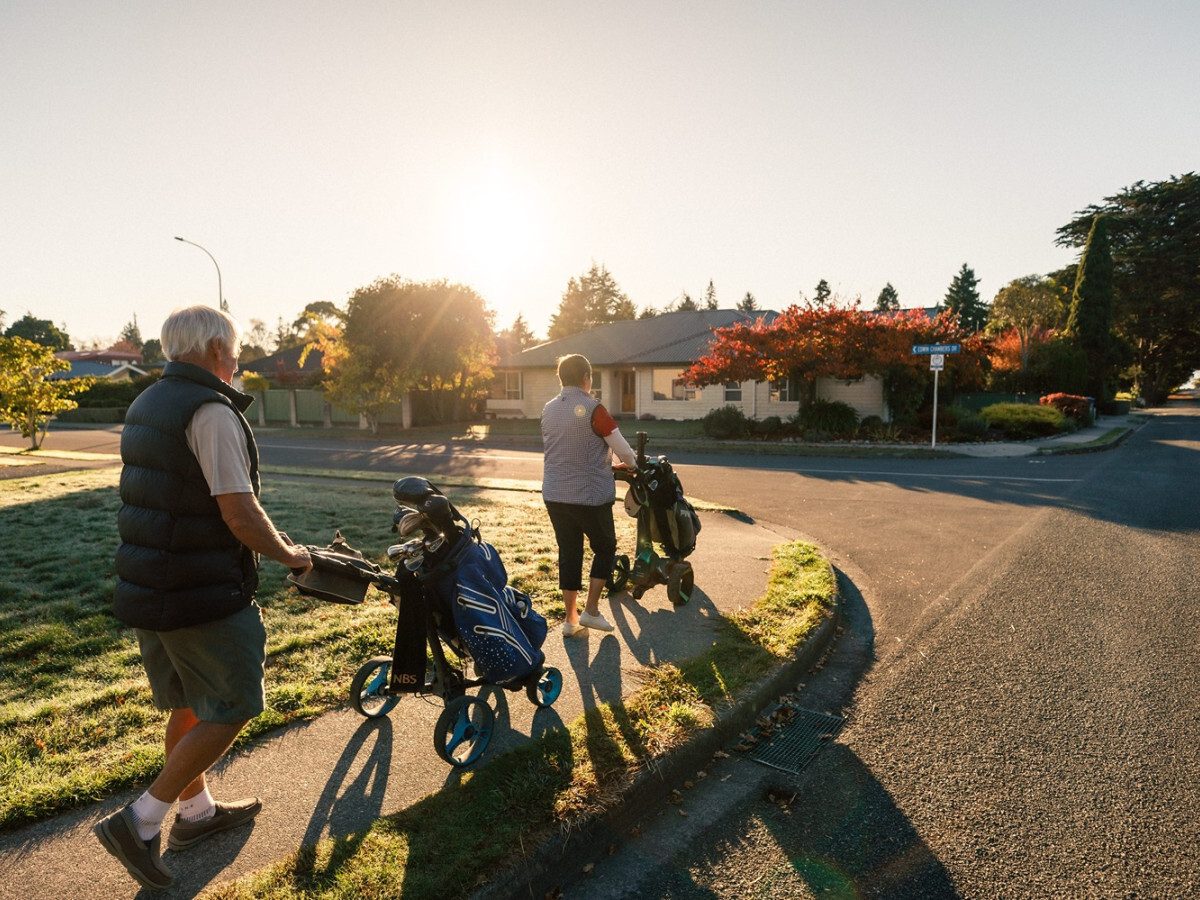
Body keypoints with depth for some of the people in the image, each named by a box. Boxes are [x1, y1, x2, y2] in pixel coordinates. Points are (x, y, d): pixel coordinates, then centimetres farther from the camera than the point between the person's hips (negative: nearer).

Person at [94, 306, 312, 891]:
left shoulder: (145, 405, 11)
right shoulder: (211, 411, -19)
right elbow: (241, 516, -25)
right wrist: (289, 556, -8)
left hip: (146, 588, 10)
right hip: (201, 598, -10)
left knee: (190, 705, 23)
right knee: (232, 709, 7)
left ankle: (196, 811, 38)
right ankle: (139, 822, 11)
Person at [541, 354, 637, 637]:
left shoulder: (548, 410, 6)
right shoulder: (592, 409, -15)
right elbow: (623, 449, -12)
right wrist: (632, 465, 11)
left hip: (554, 495, 6)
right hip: (590, 495, -6)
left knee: (568, 553, 13)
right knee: (605, 548, 14)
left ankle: (571, 619, 19)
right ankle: (591, 611, 12)